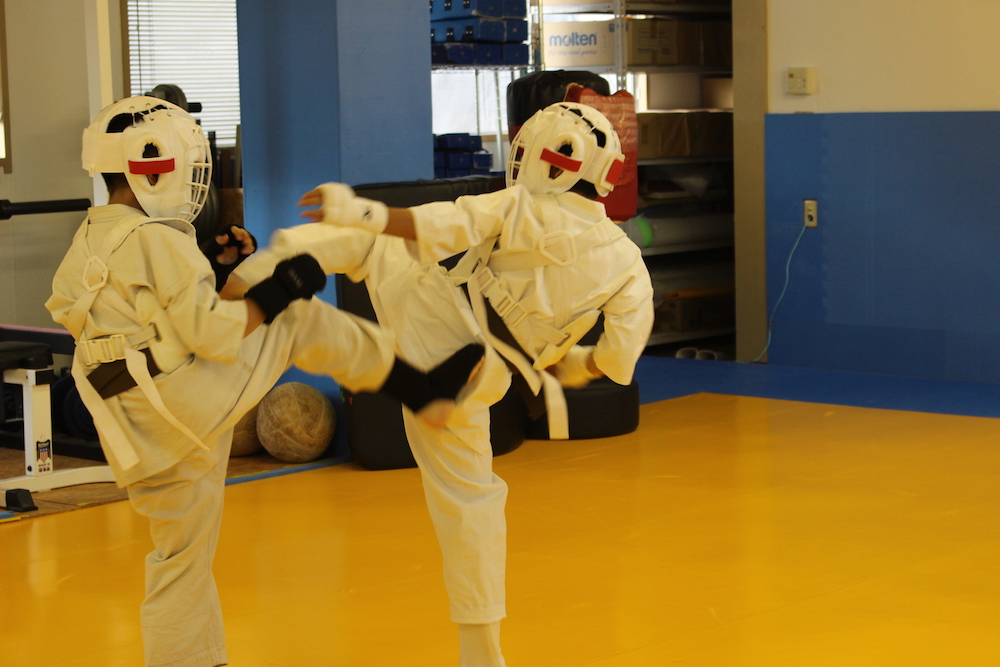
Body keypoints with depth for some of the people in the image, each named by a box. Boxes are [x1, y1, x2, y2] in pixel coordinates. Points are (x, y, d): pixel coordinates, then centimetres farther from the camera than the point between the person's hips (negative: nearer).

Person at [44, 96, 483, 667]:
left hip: (148, 438, 9)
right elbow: (213, 333, -17)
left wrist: (214, 272, 15)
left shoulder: (91, 242, 17)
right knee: (306, 322, 2)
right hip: (190, 399, -9)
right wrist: (280, 289, -7)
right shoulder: (156, 240, -13)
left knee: (182, 562, 19)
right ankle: (425, 388, 11)